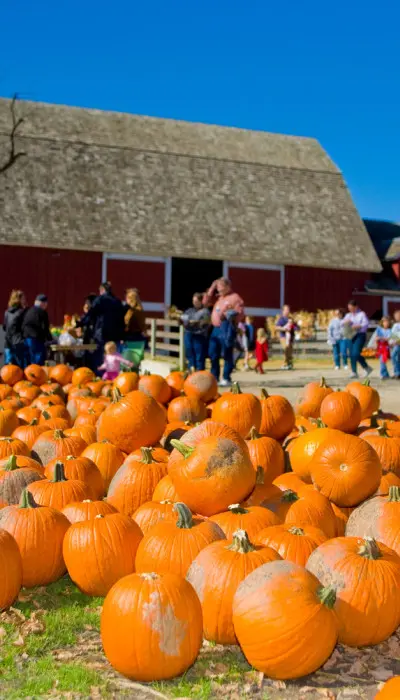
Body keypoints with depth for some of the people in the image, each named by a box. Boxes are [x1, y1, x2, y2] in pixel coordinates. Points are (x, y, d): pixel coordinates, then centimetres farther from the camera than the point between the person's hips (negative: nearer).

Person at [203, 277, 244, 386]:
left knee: (227, 355, -6)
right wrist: (212, 289, 13)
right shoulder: (218, 297, 21)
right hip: (215, 329, 8)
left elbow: (240, 314, -9)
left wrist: (229, 315, -25)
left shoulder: (235, 298, -3)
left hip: (227, 329, -8)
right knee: (213, 355, 8)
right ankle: (214, 377, 16)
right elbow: (206, 302, 17)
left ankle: (226, 379, -2)